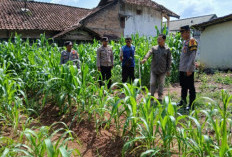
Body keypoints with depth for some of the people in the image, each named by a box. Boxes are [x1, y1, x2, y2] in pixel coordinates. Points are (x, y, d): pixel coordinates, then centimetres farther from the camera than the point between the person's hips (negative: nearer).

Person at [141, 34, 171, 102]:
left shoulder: (167, 49, 3)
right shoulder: (154, 48, 5)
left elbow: (169, 60, 5)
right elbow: (149, 53, -12)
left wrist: (168, 70, 1)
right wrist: (145, 58, -33)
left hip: (162, 70, -1)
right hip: (154, 69, 1)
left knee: (161, 84, 8)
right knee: (152, 83, 3)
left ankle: (160, 97, 20)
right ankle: (151, 96, 17)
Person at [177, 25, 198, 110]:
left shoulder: (192, 41, -11)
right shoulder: (184, 42, 16)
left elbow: (192, 56, -18)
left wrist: (189, 68, -22)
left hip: (188, 70, -9)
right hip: (182, 69, 9)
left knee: (190, 87, -1)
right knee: (183, 86, 18)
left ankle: (191, 104, 7)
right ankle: (183, 101, 32)